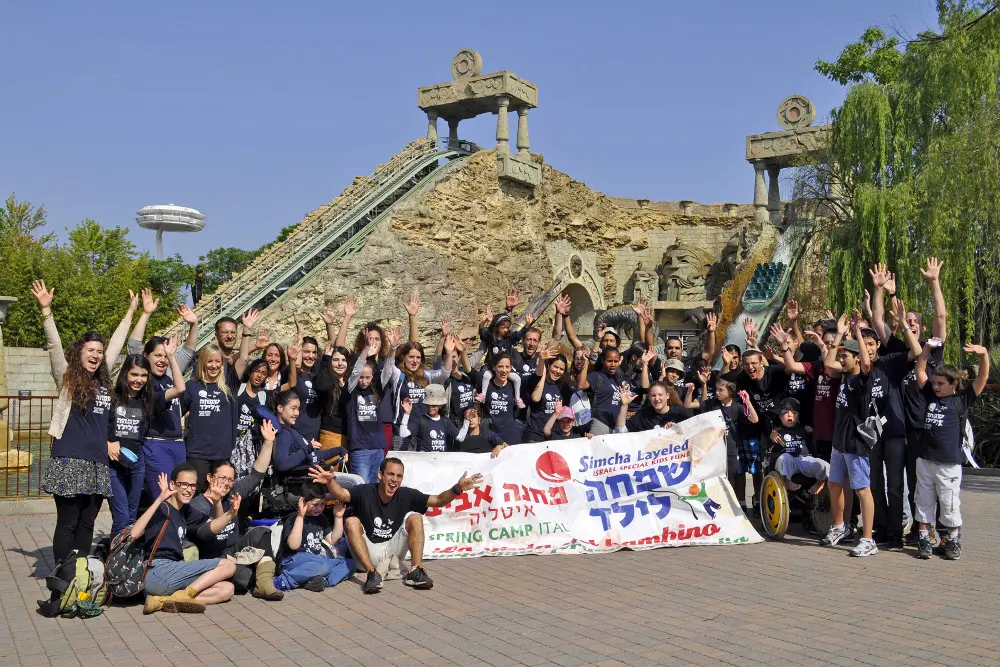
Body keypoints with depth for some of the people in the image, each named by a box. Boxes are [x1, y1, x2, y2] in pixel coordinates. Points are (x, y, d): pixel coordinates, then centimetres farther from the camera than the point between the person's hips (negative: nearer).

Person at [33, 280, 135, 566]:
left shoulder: (103, 381, 13)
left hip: (98, 464, 5)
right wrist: (46, 310, -21)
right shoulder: (67, 379, 1)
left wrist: (131, 311, 28)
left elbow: (116, 343, 21)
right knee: (67, 523, -2)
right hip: (70, 461, -5)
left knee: (87, 524, 10)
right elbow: (54, 345, -10)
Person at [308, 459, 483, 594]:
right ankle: (372, 573, -33)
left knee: (415, 517, -14)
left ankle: (415, 572, -22)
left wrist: (457, 489, -27)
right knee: (351, 522, -25)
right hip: (369, 551, -2)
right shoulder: (365, 492, -16)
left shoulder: (406, 495, -8)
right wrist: (330, 482, -57)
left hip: (393, 550, 2)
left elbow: (437, 500, -9)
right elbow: (341, 494, -34)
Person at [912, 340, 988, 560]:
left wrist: (983, 355, -23)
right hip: (925, 460, 4)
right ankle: (924, 539, 19)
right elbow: (920, 370, 15)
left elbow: (983, 378, -9)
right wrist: (927, 348, 4)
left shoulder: (961, 400, 0)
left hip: (949, 464, -4)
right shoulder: (931, 395, 11)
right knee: (924, 502, 10)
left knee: (950, 505, 4)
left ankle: (953, 540, 19)